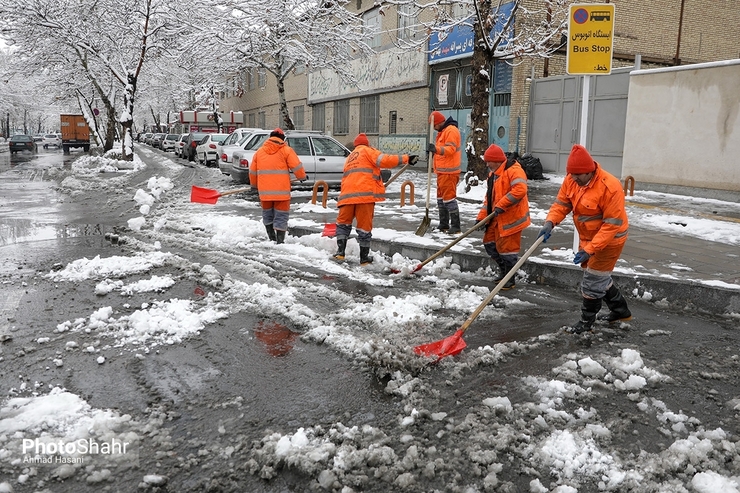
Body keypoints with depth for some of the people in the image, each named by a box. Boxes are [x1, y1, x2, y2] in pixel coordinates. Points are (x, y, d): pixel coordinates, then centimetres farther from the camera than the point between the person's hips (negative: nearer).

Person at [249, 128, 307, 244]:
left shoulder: (259, 151, 12)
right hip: (281, 190, -3)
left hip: (264, 190, 4)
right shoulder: (286, 150, 0)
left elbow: (253, 171, 17)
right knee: (281, 216, 2)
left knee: (267, 214, 20)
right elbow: (297, 166, -4)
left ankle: (272, 238, 25)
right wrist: (302, 177, 14)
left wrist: (254, 185, 32)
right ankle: (280, 241, -1)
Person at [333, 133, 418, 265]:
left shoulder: (349, 157, 31)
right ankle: (364, 258, 8)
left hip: (347, 194, 5)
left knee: (343, 223, 17)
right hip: (365, 194, -5)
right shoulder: (367, 151, 10)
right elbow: (384, 160, -6)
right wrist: (405, 158, -6)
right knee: (364, 226, 2)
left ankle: (340, 252, 8)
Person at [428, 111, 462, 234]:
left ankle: (455, 226, -8)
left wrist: (437, 149, -37)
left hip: (449, 172, -11)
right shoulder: (442, 131, 20)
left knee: (449, 197, -11)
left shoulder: (451, 130, -13)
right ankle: (443, 225, 22)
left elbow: (450, 149, -24)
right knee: (441, 197, 14)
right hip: (442, 171, 11)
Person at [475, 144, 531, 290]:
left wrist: (501, 205, -29)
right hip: (497, 219, 10)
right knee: (489, 243, 15)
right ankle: (504, 271, 31)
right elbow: (489, 198, 17)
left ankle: (510, 279, 12)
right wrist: (482, 217, 10)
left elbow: (520, 190, -31)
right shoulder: (492, 175, 15)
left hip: (511, 217, -10)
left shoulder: (514, 171, -16)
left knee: (507, 248, -3)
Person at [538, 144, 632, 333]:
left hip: (608, 240, -8)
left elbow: (612, 224, -28)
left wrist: (590, 249, -32)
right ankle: (620, 310, 40)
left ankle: (587, 320, 15)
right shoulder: (571, 180, -9)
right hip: (587, 237, 8)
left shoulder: (610, 187, -30)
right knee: (599, 276, 20)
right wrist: (550, 222, -25)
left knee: (593, 279, -2)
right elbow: (561, 203, -4)